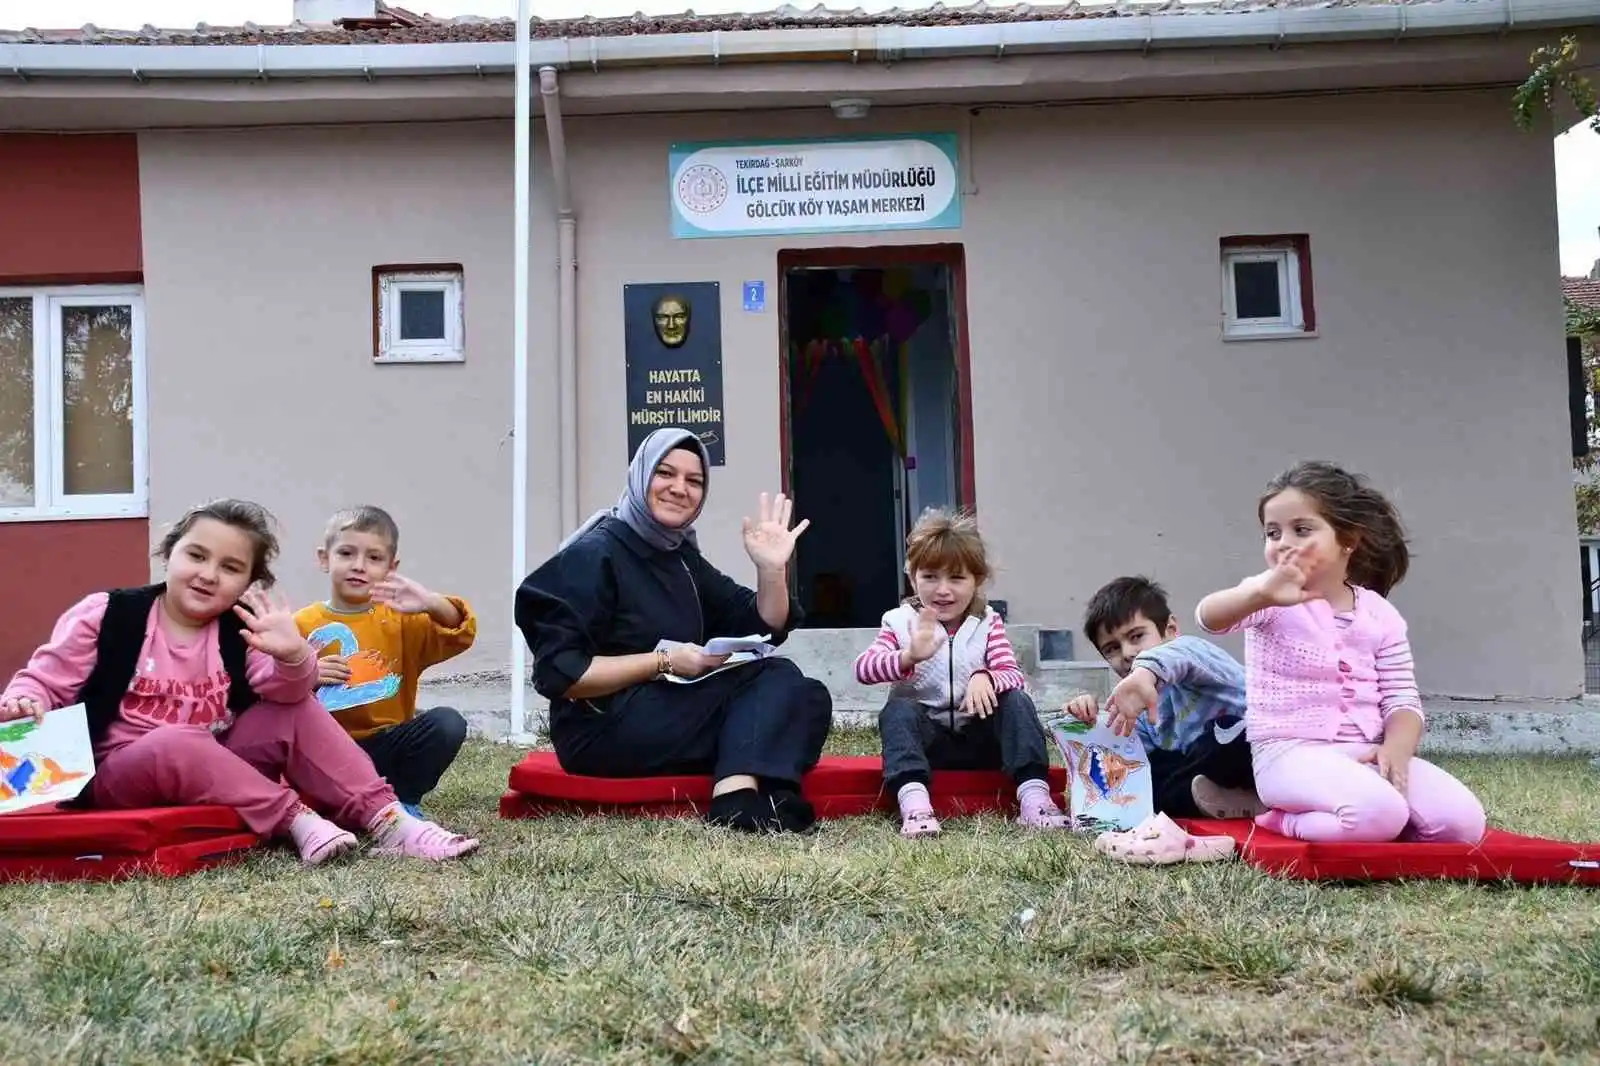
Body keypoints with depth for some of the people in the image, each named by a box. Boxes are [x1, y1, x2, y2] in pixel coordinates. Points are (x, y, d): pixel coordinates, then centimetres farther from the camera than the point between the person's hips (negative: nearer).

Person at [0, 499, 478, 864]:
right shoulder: (107, 615, -5)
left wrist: (292, 656, -39)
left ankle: (385, 818, -21)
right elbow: (45, 683, -1)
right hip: (119, 775, -3)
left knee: (297, 710, -14)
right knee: (174, 744, -37)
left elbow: (288, 692, -16)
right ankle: (296, 819, -30)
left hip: (214, 769, 3)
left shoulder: (242, 631, 0)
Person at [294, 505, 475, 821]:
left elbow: (460, 634, -9)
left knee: (447, 722, -24)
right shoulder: (301, 626, 4)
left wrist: (432, 604, -28)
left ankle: (403, 801, -9)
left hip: (388, 747, 2)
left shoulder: (401, 619, 7)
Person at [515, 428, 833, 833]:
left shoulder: (683, 559, 15)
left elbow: (764, 629, 14)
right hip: (604, 729, -8)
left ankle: (739, 795, -34)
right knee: (774, 681, -19)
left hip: (674, 716, 8)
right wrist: (663, 662, -19)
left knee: (800, 695, -12)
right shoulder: (592, 556, -8)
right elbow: (560, 673, -17)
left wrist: (772, 568, -4)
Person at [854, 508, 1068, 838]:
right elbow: (863, 668, -19)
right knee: (898, 709, -31)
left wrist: (985, 678, -35)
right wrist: (909, 656, -39)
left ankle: (1034, 798, -35)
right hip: (924, 736, -1)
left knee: (1017, 700, -23)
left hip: (979, 735, 2)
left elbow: (1013, 675, -10)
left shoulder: (987, 623, 4)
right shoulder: (900, 622, -2)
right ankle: (914, 805, -49)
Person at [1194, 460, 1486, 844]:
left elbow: (1402, 700, 6)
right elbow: (1209, 617, -26)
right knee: (1380, 814, -32)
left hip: (1366, 755, 6)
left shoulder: (1380, 614, 9)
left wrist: (1397, 748, -17)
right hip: (1291, 754, -6)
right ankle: (1284, 820, -4)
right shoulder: (1272, 600, -4)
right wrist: (1260, 593, -47)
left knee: (1463, 821, -13)